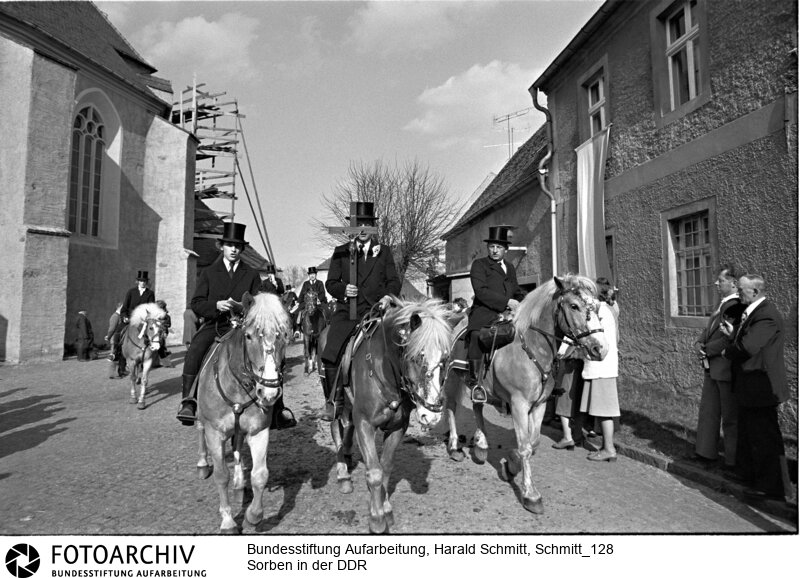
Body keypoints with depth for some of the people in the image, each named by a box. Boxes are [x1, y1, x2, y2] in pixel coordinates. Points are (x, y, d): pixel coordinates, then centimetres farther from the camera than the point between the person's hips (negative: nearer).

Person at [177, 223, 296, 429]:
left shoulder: (251, 275, 13)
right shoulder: (209, 272, 13)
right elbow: (196, 303, 6)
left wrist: (241, 307, -15)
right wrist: (216, 305, -15)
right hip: (213, 324, 0)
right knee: (194, 351, -31)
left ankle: (278, 410, -11)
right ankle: (188, 402, -22)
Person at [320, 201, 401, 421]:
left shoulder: (384, 252, 16)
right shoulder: (340, 252, 15)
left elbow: (394, 281, 12)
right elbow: (330, 283, 13)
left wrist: (388, 295, -10)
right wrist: (343, 289, -10)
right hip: (346, 312, 0)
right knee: (330, 356, -17)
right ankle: (334, 401, -1)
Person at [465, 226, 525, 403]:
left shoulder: (510, 268, 25)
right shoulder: (479, 264, 4)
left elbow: (518, 293, 33)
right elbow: (481, 291, -10)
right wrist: (507, 302, -15)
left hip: (507, 315, 7)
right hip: (484, 314, -7)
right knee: (477, 336, -34)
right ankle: (474, 382, -24)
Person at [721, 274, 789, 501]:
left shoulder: (766, 315, -22)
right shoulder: (753, 312, 11)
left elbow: (748, 347, -30)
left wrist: (727, 352, -13)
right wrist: (733, 333, 1)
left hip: (761, 387, -11)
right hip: (750, 388, 11)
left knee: (764, 437, 1)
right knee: (747, 431, 22)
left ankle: (772, 487, 13)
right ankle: (748, 473, 37)